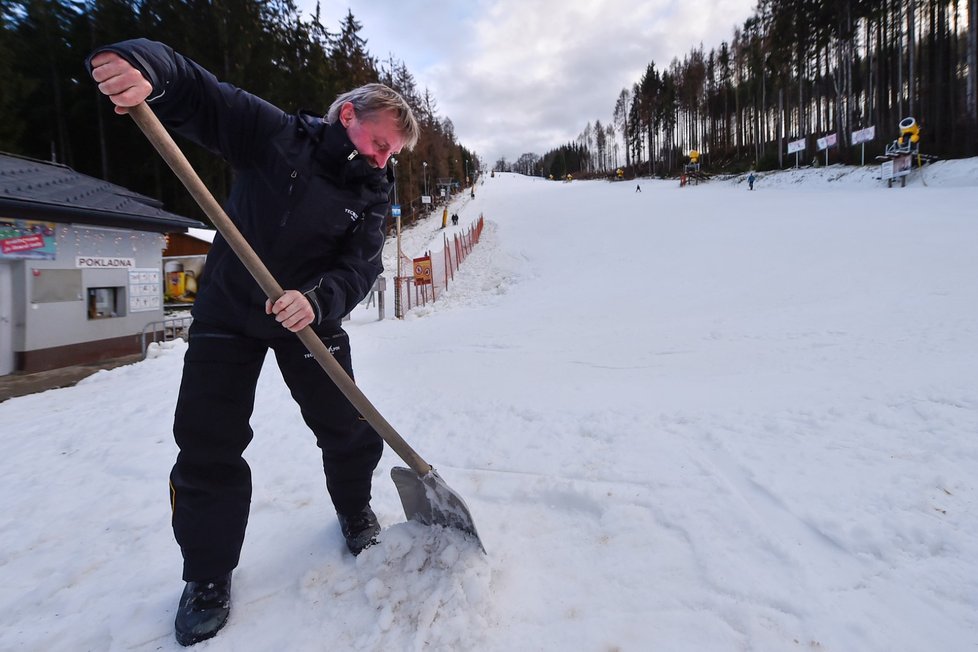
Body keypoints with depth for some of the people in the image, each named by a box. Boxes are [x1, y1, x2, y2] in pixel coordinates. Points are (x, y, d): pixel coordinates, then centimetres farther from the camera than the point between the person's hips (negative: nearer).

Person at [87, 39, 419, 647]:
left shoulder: (372, 193, -4)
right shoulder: (275, 133, -8)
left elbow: (360, 268, -15)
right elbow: (195, 92, -10)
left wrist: (317, 299, -34)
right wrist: (143, 65, -33)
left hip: (313, 316, 2)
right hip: (228, 310, -1)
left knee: (346, 428, 5)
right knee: (207, 444, 1)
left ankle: (356, 510, 37)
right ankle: (208, 575, 21)